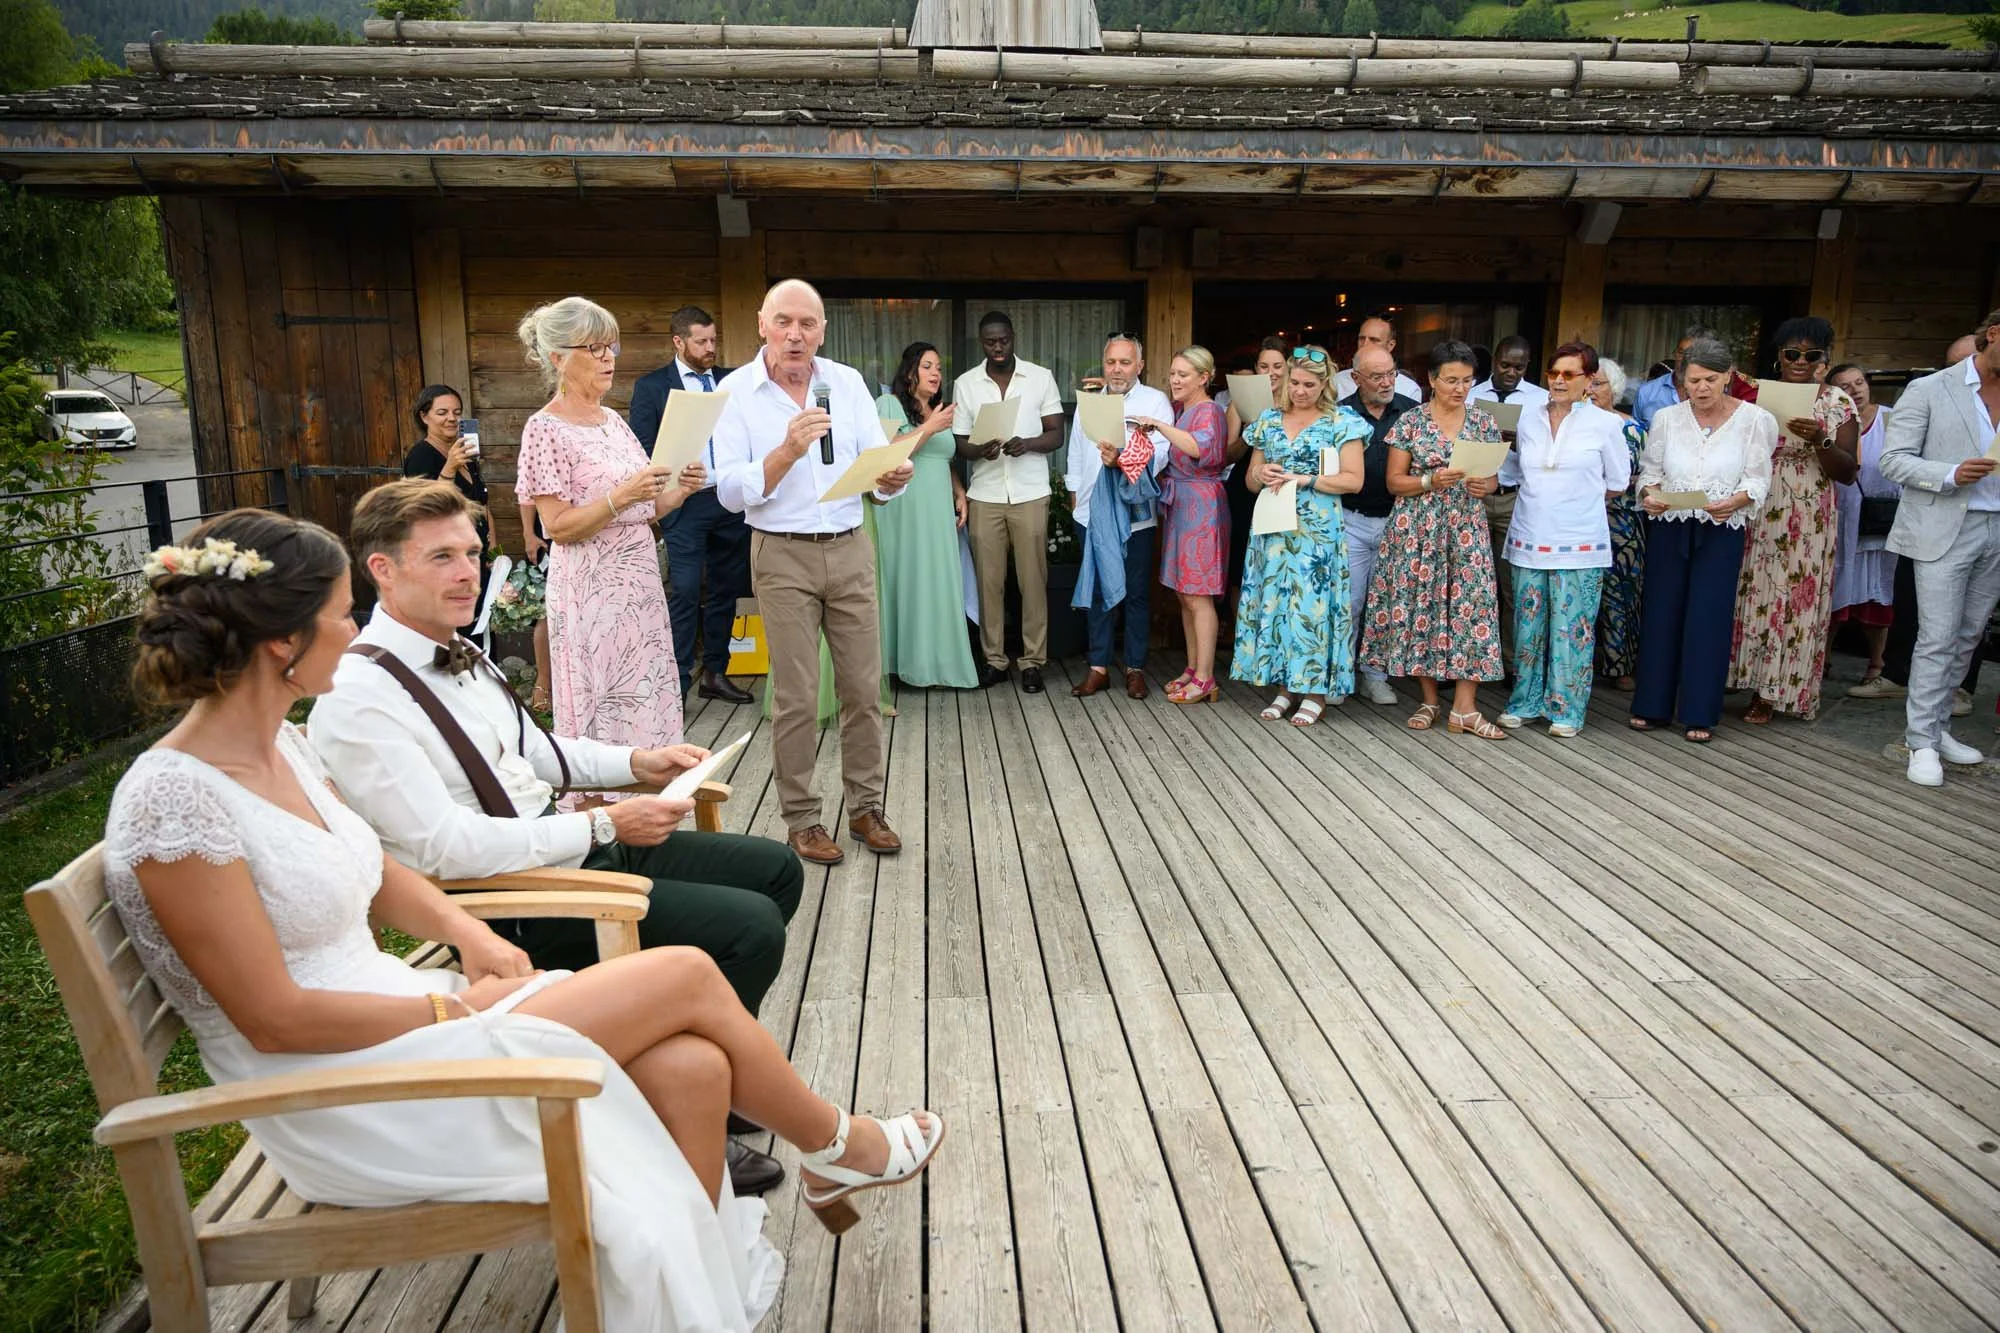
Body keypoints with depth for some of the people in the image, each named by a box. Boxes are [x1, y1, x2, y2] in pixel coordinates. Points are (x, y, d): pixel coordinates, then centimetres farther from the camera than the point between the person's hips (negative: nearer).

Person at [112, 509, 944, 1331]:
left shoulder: (283, 746, 5)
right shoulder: (173, 800, -21)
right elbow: (275, 1019, -20)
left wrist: (467, 933, 0)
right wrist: (456, 1008, -13)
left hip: (389, 1009, 8)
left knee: (690, 1068, -12)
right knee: (685, 977, -12)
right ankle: (837, 1148, 13)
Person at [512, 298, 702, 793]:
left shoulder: (612, 419, 13)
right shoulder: (546, 428, -9)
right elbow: (557, 527, -13)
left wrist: (680, 489, -1)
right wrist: (622, 495, -23)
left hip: (639, 585, 7)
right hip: (590, 592, -7)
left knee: (647, 706, 10)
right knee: (599, 714, 0)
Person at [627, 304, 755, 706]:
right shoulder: (652, 386, 2)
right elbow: (643, 450, -1)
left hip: (732, 502, 4)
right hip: (686, 505, -4)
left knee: (724, 590, 10)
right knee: (684, 593, -7)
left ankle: (715, 673, 21)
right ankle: (677, 683, 0)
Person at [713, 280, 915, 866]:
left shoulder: (848, 383, 5)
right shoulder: (736, 393, -4)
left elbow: (878, 464, 1)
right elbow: (731, 492, -10)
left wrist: (893, 478, -23)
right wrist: (787, 451, -24)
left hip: (850, 550, 3)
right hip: (783, 556, -3)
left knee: (863, 687, 6)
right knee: (795, 696, 1)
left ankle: (865, 806, 20)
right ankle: (801, 818, 15)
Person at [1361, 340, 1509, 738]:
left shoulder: (1484, 423, 8)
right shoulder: (1410, 421, 0)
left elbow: (1493, 478, 15)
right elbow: (1394, 481, 0)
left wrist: (1487, 486, -8)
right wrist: (1432, 481, -17)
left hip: (1467, 531, 2)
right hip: (1418, 530, -2)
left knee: (1470, 607, -5)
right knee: (1419, 606, 0)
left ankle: (1464, 708, -1)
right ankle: (1429, 701, 15)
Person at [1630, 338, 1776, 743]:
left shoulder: (1753, 420, -2)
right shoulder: (1666, 418, 3)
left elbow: (1758, 481, -3)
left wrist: (1735, 501, -24)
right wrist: (1649, 494, -14)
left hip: (1721, 531, -2)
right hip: (1668, 528, 2)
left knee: (1708, 617, -1)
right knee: (1661, 612, 4)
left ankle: (1699, 714, 9)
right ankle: (1653, 705, 15)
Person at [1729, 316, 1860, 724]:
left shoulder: (1838, 404, 2)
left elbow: (1847, 472, -2)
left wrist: (1820, 441, -18)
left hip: (1807, 521, -1)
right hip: (1755, 515, 1)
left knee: (1794, 598, 1)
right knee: (1750, 593, 1)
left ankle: (1770, 693, 10)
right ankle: (1745, 675, 13)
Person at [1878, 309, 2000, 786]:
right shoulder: (1929, 390, -2)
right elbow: (1893, 460, -5)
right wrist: (1951, 475, -19)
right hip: (1945, 530, -5)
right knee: (1938, 638, -5)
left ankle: (1934, 725, 22)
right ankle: (1923, 742, 1)